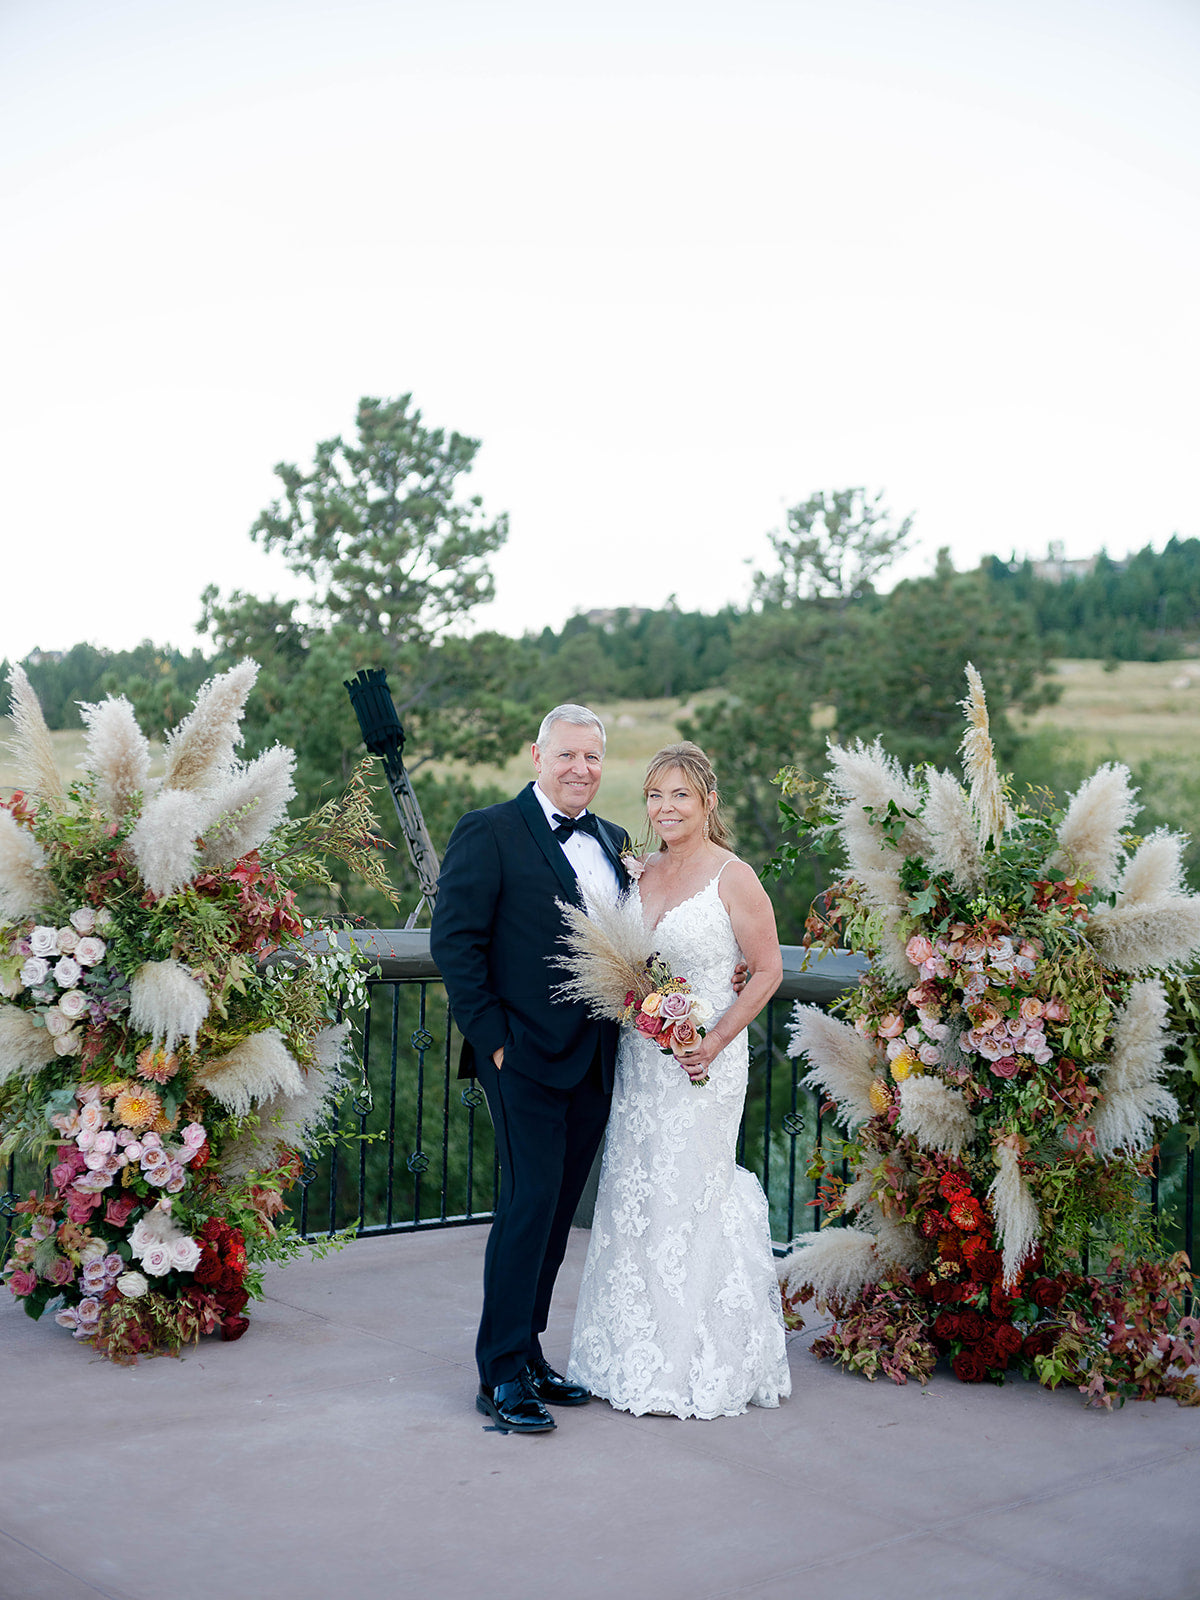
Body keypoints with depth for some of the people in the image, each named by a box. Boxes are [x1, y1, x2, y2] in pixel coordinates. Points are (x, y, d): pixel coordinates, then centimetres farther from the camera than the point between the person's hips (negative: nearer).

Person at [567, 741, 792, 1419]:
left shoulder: (732, 878, -8)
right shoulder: (640, 872, 10)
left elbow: (768, 969, -7)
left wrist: (717, 1039, -15)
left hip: (703, 1060, -6)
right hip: (639, 1057, 6)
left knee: (688, 1197, -2)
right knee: (632, 1198, 8)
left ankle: (696, 1365, 12)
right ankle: (638, 1357, 22)